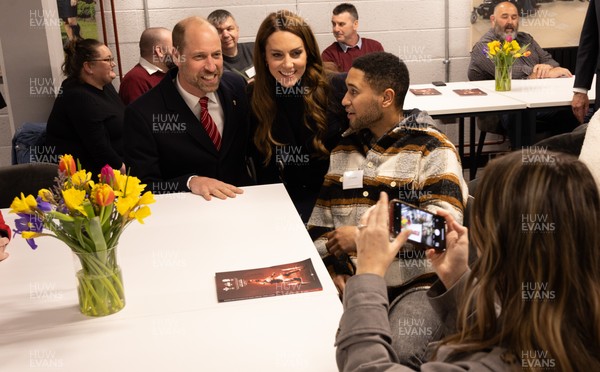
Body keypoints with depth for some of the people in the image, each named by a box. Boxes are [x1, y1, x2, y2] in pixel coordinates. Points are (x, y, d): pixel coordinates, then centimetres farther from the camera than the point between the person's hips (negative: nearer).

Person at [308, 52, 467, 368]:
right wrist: (333, 267, -3)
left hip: (417, 284, -4)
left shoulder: (433, 149, -3)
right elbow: (321, 223, 15)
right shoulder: (343, 150, 15)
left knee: (396, 353, -30)